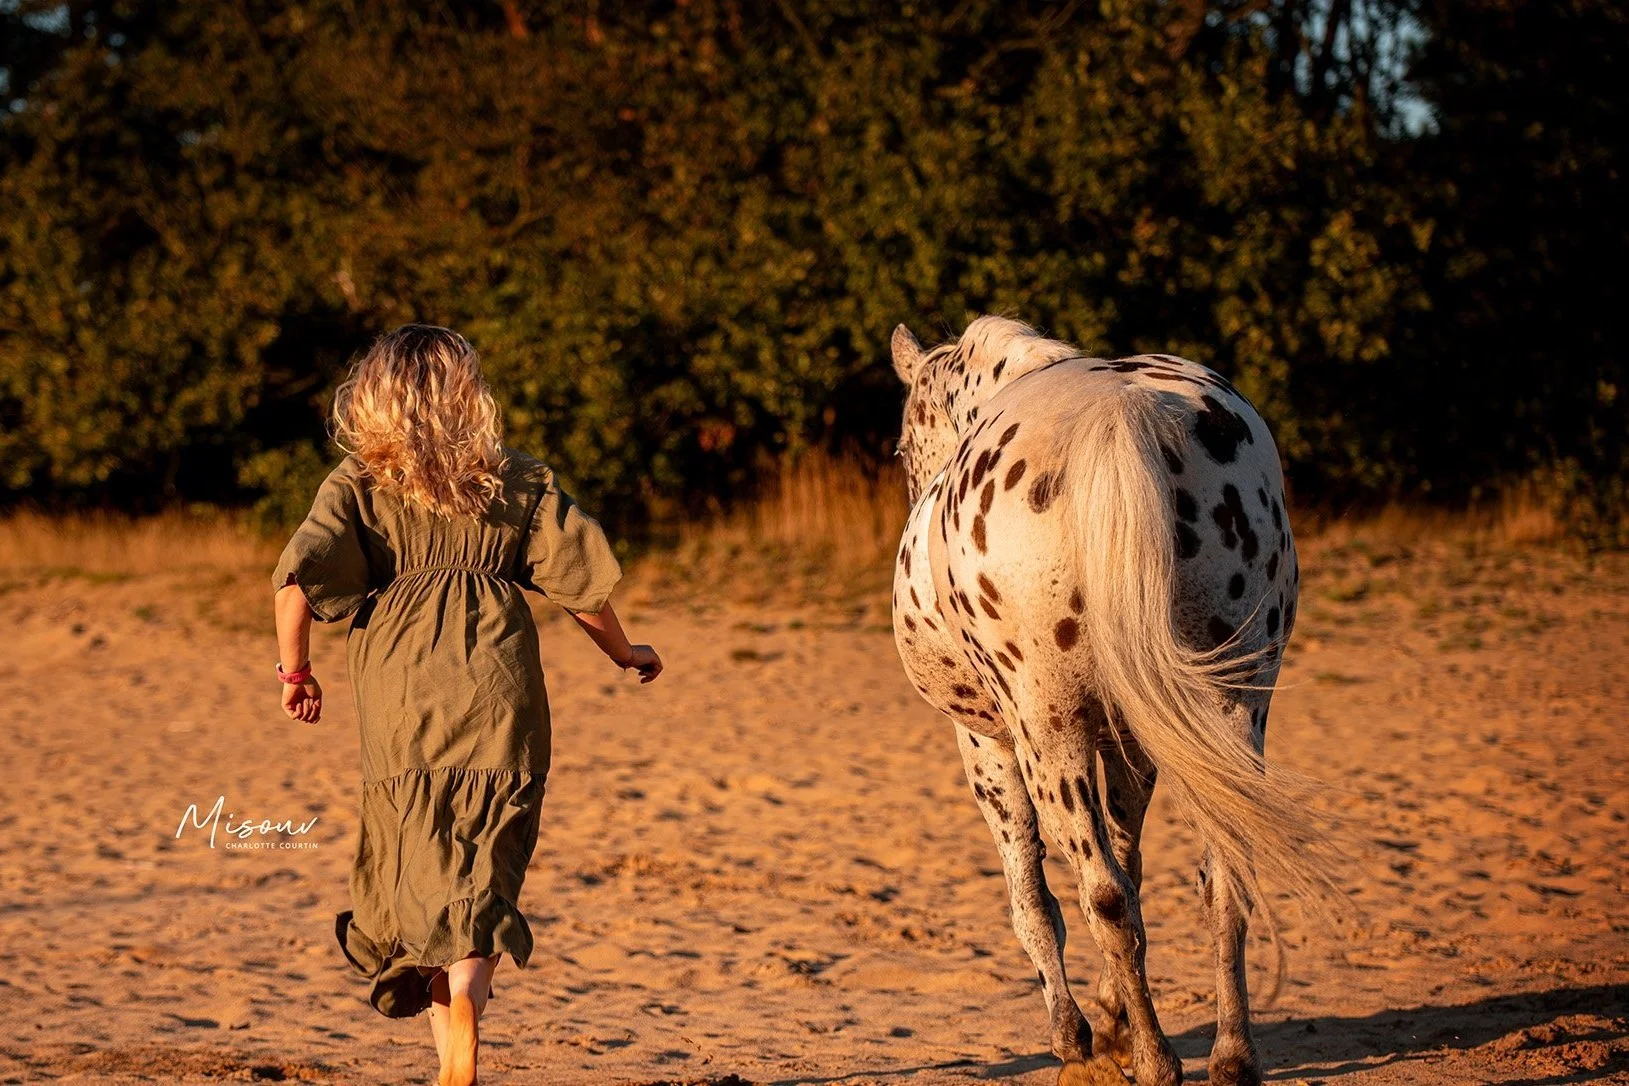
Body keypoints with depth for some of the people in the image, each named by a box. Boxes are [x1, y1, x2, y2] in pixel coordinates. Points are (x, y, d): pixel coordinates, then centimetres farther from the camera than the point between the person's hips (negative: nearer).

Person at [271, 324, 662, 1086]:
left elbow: (297, 583, -9)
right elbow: (580, 580, 10)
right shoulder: (515, 481, 9)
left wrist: (295, 668, 6)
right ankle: (465, 998, -19)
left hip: (405, 713, -1)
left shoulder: (359, 485, 4)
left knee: (425, 876, 7)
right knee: (484, 877, 5)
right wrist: (624, 654, 26)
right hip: (501, 704, 1)